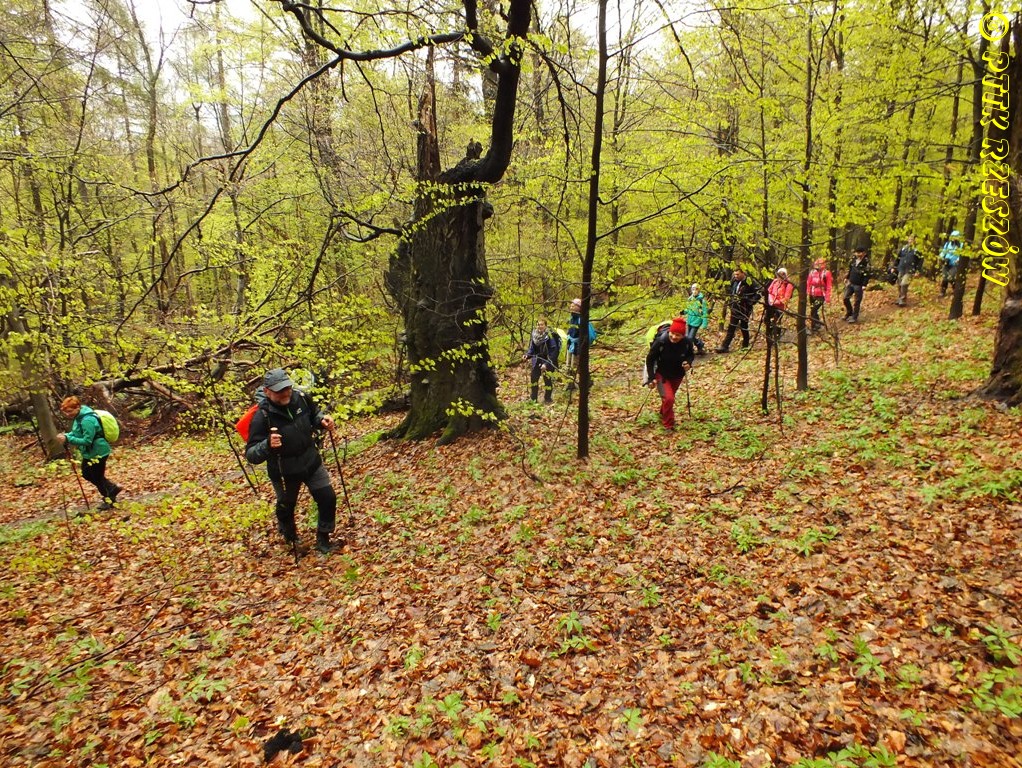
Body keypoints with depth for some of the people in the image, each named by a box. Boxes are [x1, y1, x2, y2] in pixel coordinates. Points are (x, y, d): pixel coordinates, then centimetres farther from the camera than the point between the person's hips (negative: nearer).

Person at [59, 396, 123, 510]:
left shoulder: (87, 420, -28)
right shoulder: (79, 417, 2)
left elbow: (87, 440, -29)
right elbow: (77, 433, 14)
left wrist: (68, 439, -30)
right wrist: (66, 436, -5)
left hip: (98, 452, -10)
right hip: (89, 452, 10)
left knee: (97, 477, 6)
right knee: (86, 474, 23)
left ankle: (109, 500, 24)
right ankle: (112, 488, 32)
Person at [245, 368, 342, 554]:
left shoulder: (301, 398, -15)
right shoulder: (262, 417, -28)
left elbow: (314, 414, 8)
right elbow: (251, 455, -26)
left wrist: (322, 420, -14)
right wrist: (267, 445, -46)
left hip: (312, 463, 3)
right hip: (284, 474, -3)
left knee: (328, 499, 4)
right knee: (286, 508, 20)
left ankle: (323, 540, 26)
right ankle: (291, 539, 53)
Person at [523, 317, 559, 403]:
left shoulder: (550, 336, -18)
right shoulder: (534, 335, 0)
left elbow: (553, 352, -19)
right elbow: (532, 349, 8)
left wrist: (546, 364, -25)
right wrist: (527, 355, -11)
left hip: (548, 362, -6)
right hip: (537, 361, 6)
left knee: (547, 380, -4)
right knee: (533, 378, 10)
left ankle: (548, 399, 15)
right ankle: (533, 399, 25)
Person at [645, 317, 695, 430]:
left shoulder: (687, 342, -21)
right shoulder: (661, 342, -31)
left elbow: (691, 354, 1)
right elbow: (650, 359, -18)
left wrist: (688, 362, -22)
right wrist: (651, 378, -18)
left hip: (678, 375, 4)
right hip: (662, 375, -4)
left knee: (670, 397, 22)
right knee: (668, 398, -17)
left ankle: (663, 415, 52)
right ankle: (668, 425, 5)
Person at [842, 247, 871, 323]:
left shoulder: (866, 262, -13)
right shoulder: (854, 259, 5)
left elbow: (867, 274, -15)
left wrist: (864, 285, -20)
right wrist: (847, 278, 19)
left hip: (858, 285, -6)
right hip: (850, 283, 6)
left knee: (857, 301, 1)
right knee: (846, 298, 5)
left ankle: (854, 317, 10)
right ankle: (849, 313, 25)